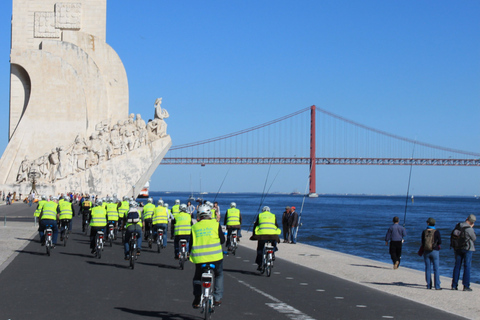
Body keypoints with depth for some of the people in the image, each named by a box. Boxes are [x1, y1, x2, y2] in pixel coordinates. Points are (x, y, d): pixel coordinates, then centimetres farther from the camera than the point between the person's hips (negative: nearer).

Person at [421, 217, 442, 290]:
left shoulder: (424, 232, -3)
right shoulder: (436, 232, -10)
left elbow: (422, 242, 2)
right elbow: (440, 242, -4)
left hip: (426, 252, 2)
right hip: (435, 251, -2)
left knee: (428, 269, 9)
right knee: (436, 269, 1)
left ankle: (429, 285, 10)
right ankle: (437, 286, -2)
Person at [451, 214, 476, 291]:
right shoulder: (470, 229, -17)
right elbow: (474, 238, -3)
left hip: (458, 248, 5)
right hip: (468, 249, -5)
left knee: (457, 266, 9)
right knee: (467, 267, 0)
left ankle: (454, 285, 10)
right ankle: (466, 286, -1)